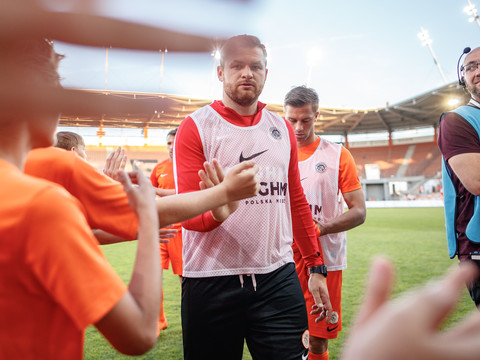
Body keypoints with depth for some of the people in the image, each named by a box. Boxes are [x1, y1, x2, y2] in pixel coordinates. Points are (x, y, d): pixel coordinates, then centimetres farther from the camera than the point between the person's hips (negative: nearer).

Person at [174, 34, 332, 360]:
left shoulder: (283, 129, 11)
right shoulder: (195, 128, -3)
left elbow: (297, 202, 14)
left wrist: (317, 267, 12)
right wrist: (217, 211, -30)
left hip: (278, 279, 3)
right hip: (212, 284, -3)